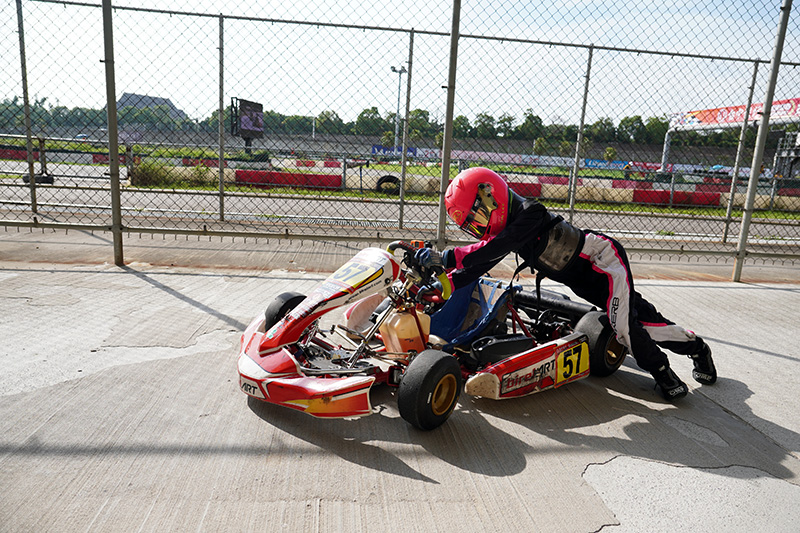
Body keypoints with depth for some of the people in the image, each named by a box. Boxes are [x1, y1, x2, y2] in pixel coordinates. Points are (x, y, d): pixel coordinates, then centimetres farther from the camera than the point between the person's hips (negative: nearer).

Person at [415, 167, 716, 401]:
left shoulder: (529, 212, -28)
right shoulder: (506, 226, 0)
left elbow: (493, 249, -39)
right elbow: (479, 265, -3)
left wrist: (446, 258, -38)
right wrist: (444, 286, -17)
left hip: (604, 259, -8)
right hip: (584, 281, 8)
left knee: (623, 325, -16)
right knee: (640, 319, 11)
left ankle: (663, 372, 8)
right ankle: (696, 348, 30)